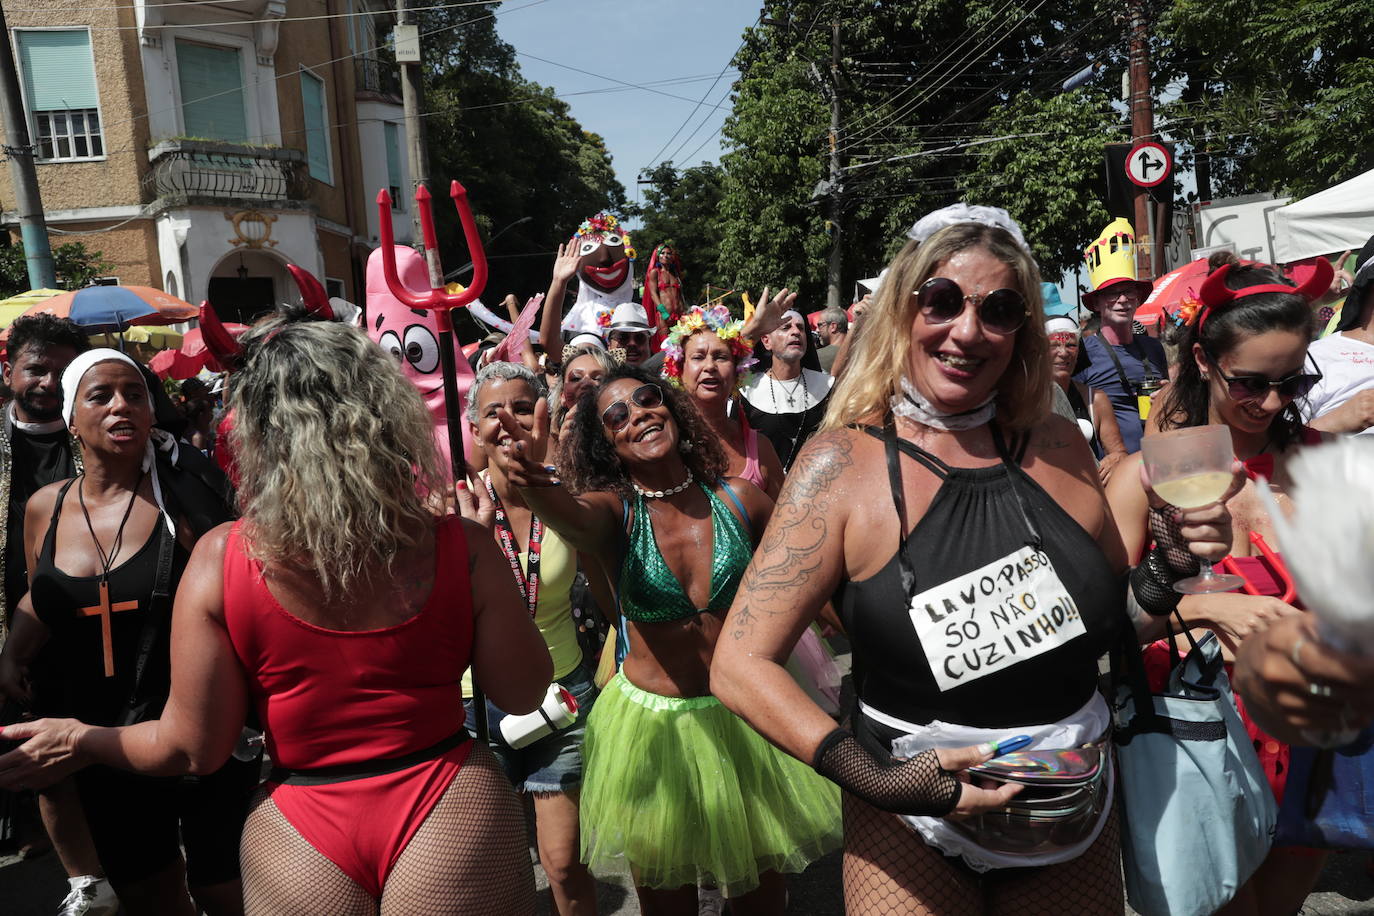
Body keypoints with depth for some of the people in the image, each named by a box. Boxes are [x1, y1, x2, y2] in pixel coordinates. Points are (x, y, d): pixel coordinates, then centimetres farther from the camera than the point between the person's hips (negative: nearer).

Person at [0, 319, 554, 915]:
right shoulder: (460, 547, -16)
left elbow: (195, 749, -5)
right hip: (449, 814, 0)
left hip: (301, 840, 1)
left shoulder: (220, 559, -14)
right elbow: (523, 693, -4)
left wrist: (81, 739, 15)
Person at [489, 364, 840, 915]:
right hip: (651, 722, -1)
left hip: (747, 717, 1)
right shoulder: (615, 512, -11)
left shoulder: (740, 502, -7)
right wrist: (533, 481, -57)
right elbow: (571, 517, -36)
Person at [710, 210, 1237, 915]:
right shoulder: (844, 463, -15)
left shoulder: (1058, 447, -4)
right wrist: (873, 778, -28)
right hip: (915, 829, -4)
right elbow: (739, 666, -18)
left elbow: (1110, 622, 10)